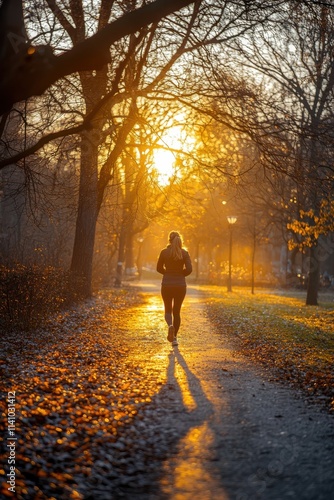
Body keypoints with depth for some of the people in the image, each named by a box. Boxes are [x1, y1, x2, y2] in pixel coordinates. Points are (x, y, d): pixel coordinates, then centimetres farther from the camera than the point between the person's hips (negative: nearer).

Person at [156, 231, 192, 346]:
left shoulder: (164, 252, -4)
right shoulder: (184, 253, -3)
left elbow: (159, 268, 4)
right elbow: (189, 269, -9)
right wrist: (180, 274, 9)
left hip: (167, 285, -1)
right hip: (180, 285, 1)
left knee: (168, 310, 14)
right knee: (177, 311, 14)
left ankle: (170, 325, -18)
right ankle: (174, 338, 12)